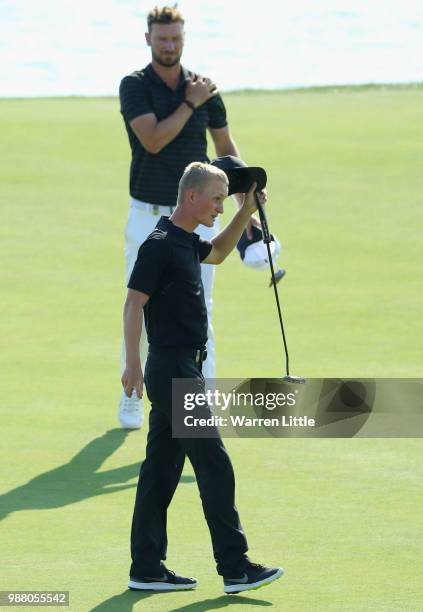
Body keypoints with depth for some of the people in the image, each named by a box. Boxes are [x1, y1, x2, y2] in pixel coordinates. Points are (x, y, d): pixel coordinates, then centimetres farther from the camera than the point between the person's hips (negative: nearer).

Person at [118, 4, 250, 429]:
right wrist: (190, 103, -15)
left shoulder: (203, 88, 4)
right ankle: (131, 397, 21)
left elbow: (226, 146, 13)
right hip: (148, 215, -2)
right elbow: (153, 140, -19)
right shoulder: (134, 86, -6)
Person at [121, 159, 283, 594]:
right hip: (172, 369, -10)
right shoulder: (160, 244, -15)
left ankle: (147, 569, 12)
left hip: (184, 370, 10)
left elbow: (217, 253, 36)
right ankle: (234, 567, -5)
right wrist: (133, 364, -22)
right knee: (215, 466, -8)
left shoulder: (186, 243, 13)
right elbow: (134, 304, -18)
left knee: (162, 468, 9)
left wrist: (246, 213, 24)